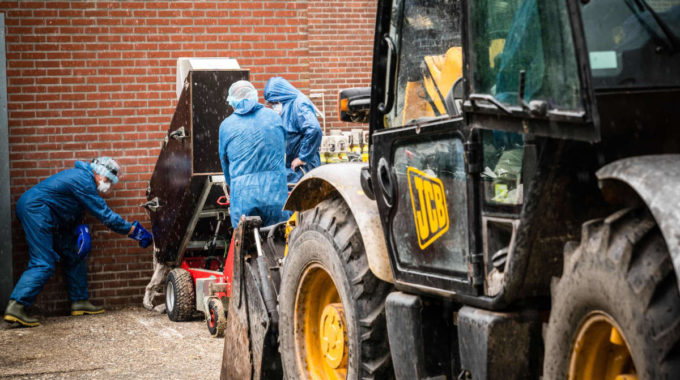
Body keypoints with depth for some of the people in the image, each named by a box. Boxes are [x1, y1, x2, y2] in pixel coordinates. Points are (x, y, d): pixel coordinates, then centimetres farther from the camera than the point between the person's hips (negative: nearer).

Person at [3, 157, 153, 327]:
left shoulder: (82, 176, 17)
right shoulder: (84, 181, -15)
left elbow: (74, 212, 20)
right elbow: (105, 215, -16)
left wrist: (79, 230, 1)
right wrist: (133, 230, -11)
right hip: (35, 209, -11)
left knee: (74, 255, 13)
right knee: (43, 263, -18)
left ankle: (79, 301, 17)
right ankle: (16, 306, -24)